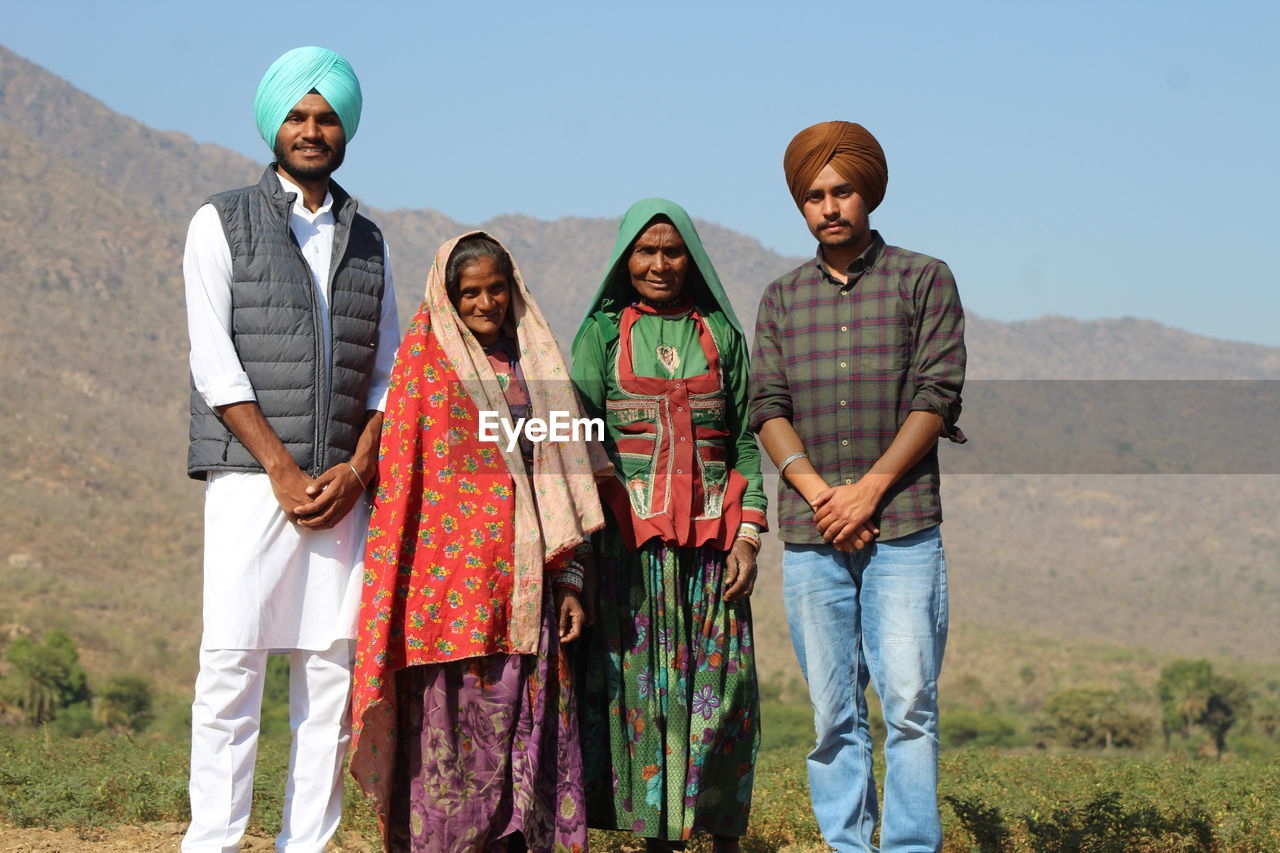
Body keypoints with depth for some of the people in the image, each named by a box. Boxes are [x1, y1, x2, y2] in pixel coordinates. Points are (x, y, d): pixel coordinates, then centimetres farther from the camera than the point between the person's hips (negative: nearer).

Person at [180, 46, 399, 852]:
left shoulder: (368, 240, 17)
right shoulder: (223, 223, 6)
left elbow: (387, 374, 13)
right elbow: (214, 363, -3)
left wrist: (355, 469, -4)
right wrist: (284, 469, -10)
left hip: (343, 487, 4)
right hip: (250, 479, -3)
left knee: (334, 668, -1)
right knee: (232, 662, -9)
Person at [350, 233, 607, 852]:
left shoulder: (533, 365, 16)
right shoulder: (427, 362, 4)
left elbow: (555, 478, 15)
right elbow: (400, 473, -2)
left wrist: (568, 580, 9)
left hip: (522, 579, 4)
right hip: (451, 573, -4)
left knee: (525, 719, 0)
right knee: (450, 718, -4)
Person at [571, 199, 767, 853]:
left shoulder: (721, 333, 11)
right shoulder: (603, 332, 7)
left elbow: (746, 442, 10)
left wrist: (748, 536, 0)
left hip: (710, 535, 1)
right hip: (628, 532, -1)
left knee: (719, 688, -2)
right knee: (638, 682, -1)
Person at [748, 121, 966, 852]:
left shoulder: (923, 280, 7)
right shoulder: (782, 298, 15)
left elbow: (937, 396, -2)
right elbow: (767, 407, 8)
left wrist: (869, 490, -10)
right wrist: (815, 490, -8)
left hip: (903, 526, -2)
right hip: (811, 533, 3)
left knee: (909, 702, -8)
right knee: (833, 711, 3)